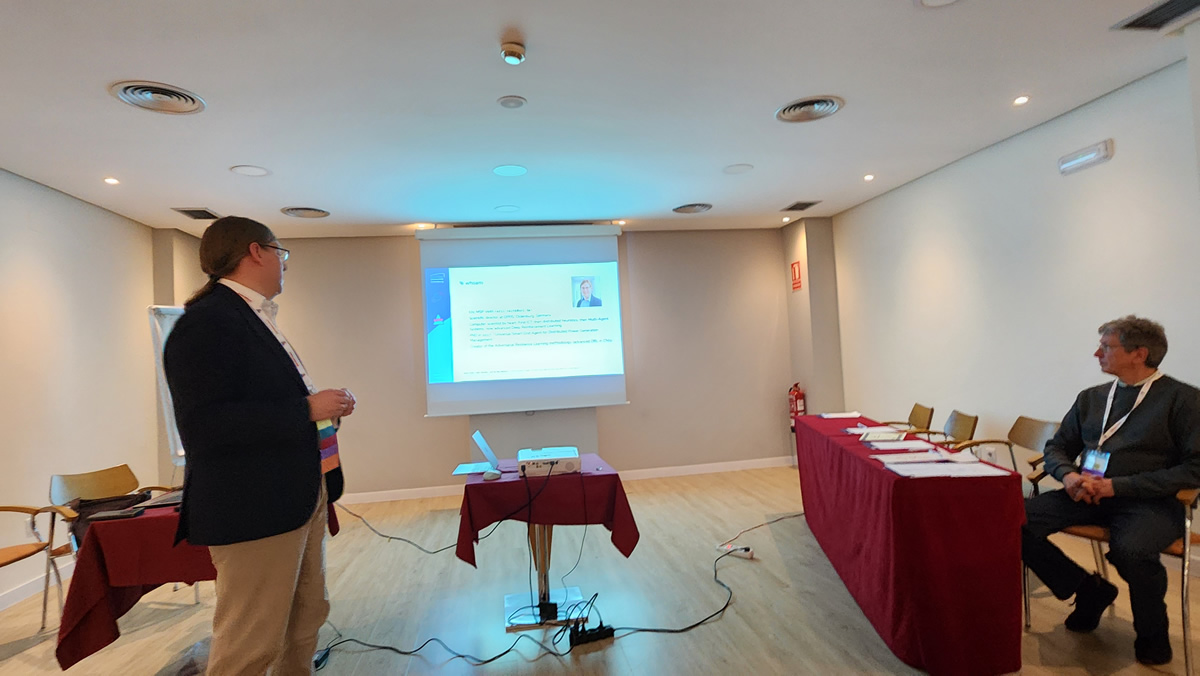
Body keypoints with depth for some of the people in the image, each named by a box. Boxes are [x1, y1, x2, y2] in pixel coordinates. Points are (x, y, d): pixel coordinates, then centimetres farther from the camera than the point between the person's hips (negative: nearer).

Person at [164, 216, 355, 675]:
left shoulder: (255, 318, 14)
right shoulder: (208, 320, -17)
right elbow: (205, 425, -27)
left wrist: (321, 404, 6)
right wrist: (309, 409, -23)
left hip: (299, 499, 10)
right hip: (253, 509, -10)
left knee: (307, 619, 21)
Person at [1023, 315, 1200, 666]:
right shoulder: (1091, 397, 16)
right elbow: (1056, 447, 19)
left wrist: (1117, 485, -16)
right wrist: (1068, 475, -4)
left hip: (1147, 501, -4)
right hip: (1087, 495, 5)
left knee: (1131, 550, -37)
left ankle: (1152, 634, -2)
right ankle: (1088, 590, 5)